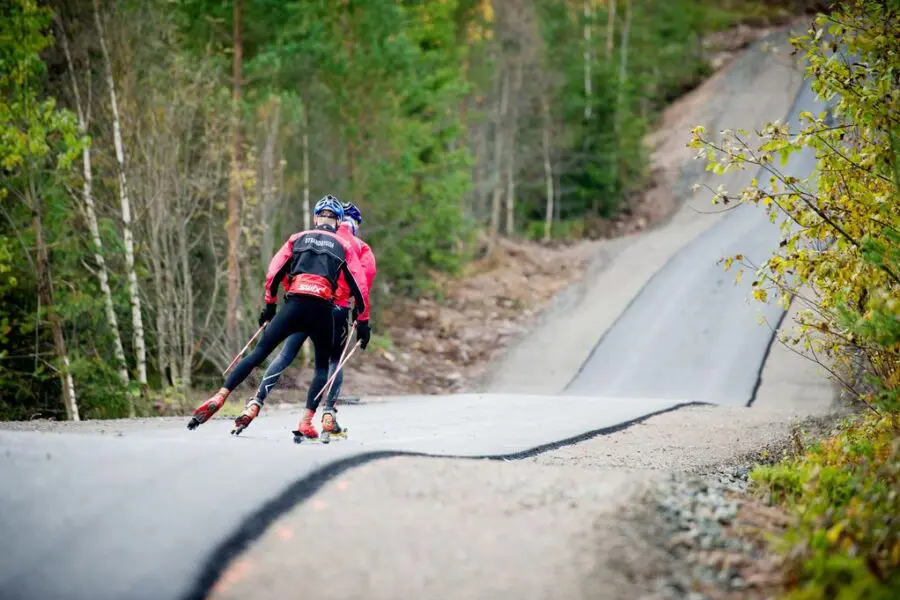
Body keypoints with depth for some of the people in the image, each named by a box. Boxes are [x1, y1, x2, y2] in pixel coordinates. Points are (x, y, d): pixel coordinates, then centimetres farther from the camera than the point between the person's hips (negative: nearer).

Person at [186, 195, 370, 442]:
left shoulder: (298, 238, 20)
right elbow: (359, 286, 11)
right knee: (322, 366, 15)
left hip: (295, 304, 1)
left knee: (259, 352, 5)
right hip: (323, 309, -1)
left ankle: (219, 398, -8)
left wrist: (269, 306, 24)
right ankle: (306, 423, 0)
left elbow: (274, 273, 14)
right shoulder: (344, 246, 17)